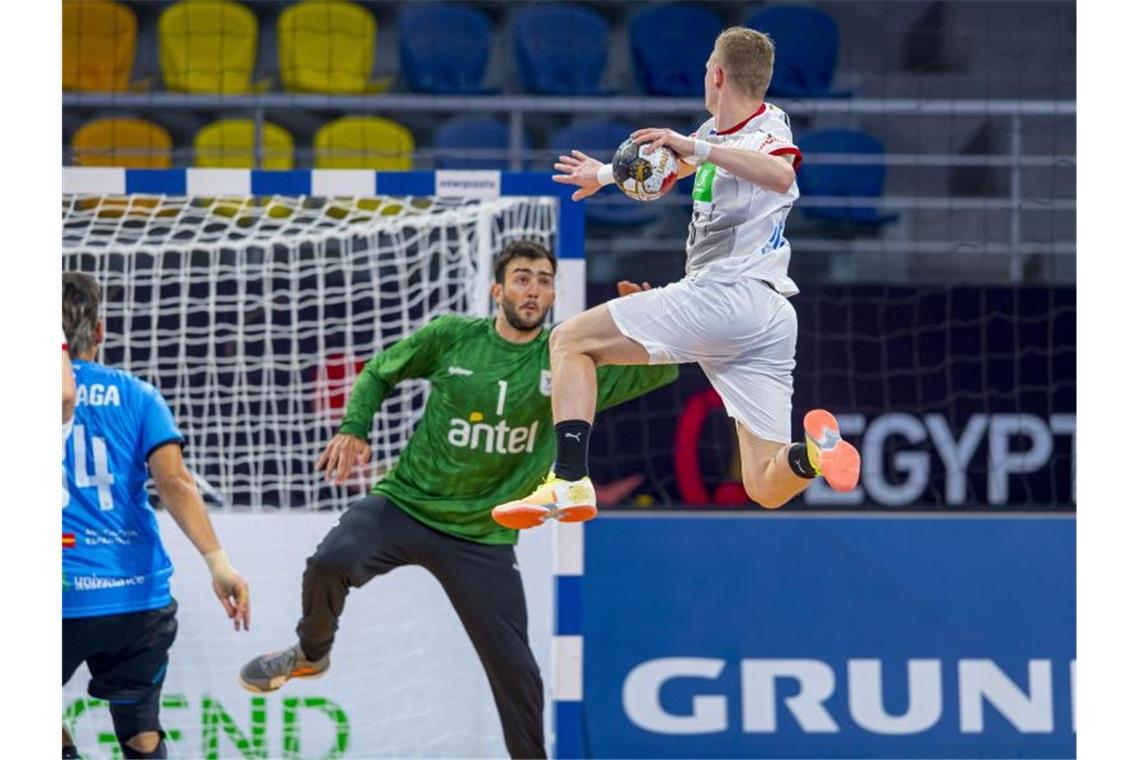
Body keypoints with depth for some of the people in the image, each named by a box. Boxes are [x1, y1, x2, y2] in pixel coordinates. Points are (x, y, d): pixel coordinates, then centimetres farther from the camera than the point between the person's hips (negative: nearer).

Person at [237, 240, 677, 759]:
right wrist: (354, 429, -5)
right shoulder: (451, 337, -4)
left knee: (515, 670, -3)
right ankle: (311, 653, 3)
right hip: (405, 504, -1)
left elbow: (658, 371, -10)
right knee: (330, 564, -28)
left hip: (481, 539, 1)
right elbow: (379, 372, 11)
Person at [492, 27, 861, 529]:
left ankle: (570, 480, -16)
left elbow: (781, 175, -30)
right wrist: (608, 174, 57)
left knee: (570, 341, 0)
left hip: (723, 296, -9)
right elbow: (672, 164, 43)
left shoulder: (767, 129, -5)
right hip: (772, 317, 9)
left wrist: (697, 147, -35)